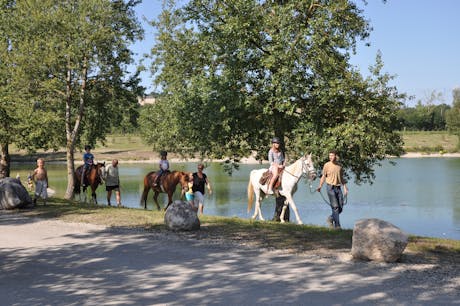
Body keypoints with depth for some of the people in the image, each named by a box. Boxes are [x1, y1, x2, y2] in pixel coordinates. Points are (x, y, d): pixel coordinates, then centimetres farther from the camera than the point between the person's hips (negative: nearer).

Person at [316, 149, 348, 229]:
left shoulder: (339, 166, 8)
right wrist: (320, 186, -9)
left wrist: (345, 188, 11)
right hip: (331, 187, -4)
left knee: (340, 207, 3)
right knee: (335, 207, -9)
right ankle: (337, 225, -3)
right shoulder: (327, 165, -3)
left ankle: (331, 218, 26)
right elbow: (323, 176, 2)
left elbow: (341, 177, 17)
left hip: (338, 188, 4)